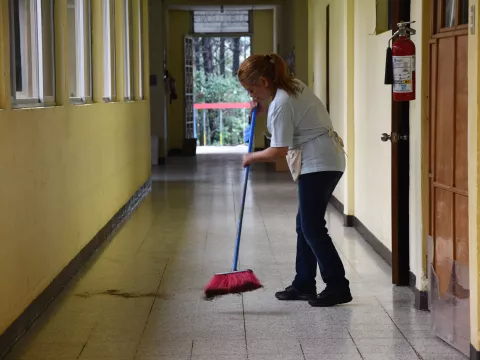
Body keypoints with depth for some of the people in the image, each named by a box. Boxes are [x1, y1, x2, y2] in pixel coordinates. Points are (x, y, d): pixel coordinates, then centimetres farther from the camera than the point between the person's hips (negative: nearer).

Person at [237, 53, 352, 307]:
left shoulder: (281, 105, -20)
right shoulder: (292, 85, 9)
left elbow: (278, 150, -19)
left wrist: (252, 158, -2)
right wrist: (264, 107, 16)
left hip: (319, 164, -10)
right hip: (324, 160, 10)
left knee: (312, 227, -7)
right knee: (306, 224, 13)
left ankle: (338, 287, -6)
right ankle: (304, 285, 18)